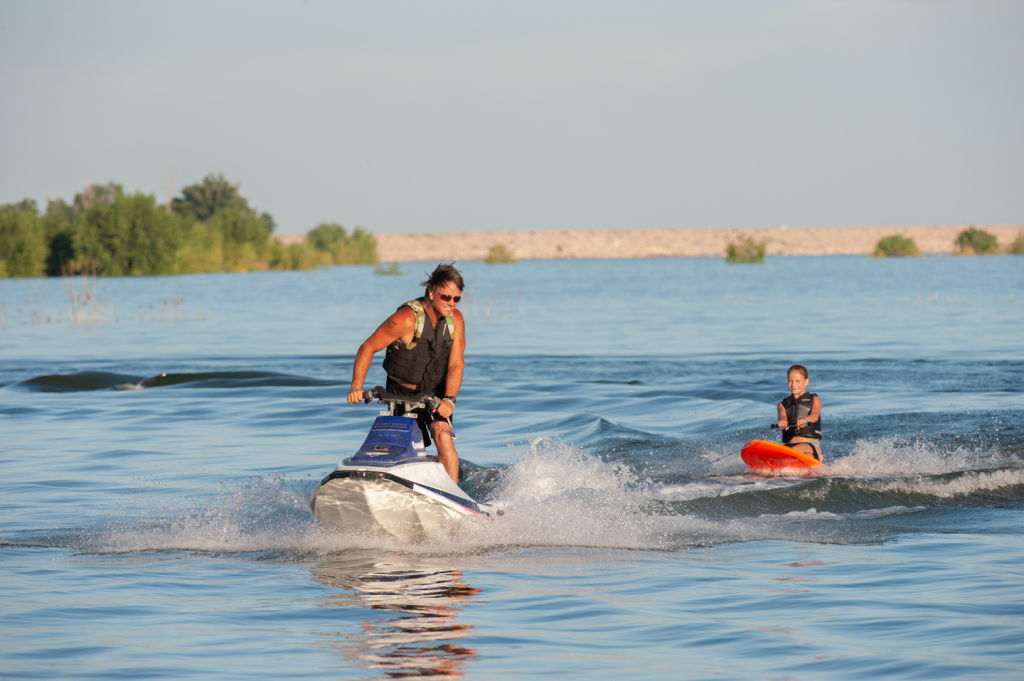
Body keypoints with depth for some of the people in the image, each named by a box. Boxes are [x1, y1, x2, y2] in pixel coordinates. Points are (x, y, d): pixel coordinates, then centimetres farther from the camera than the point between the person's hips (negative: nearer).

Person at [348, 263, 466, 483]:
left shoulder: (456, 319, -6)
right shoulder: (407, 318, -20)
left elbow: (456, 363, -8)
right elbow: (368, 348, -16)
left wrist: (449, 398, -24)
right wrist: (357, 386, -27)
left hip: (436, 393, 2)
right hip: (402, 394, -2)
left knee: (443, 438, -19)